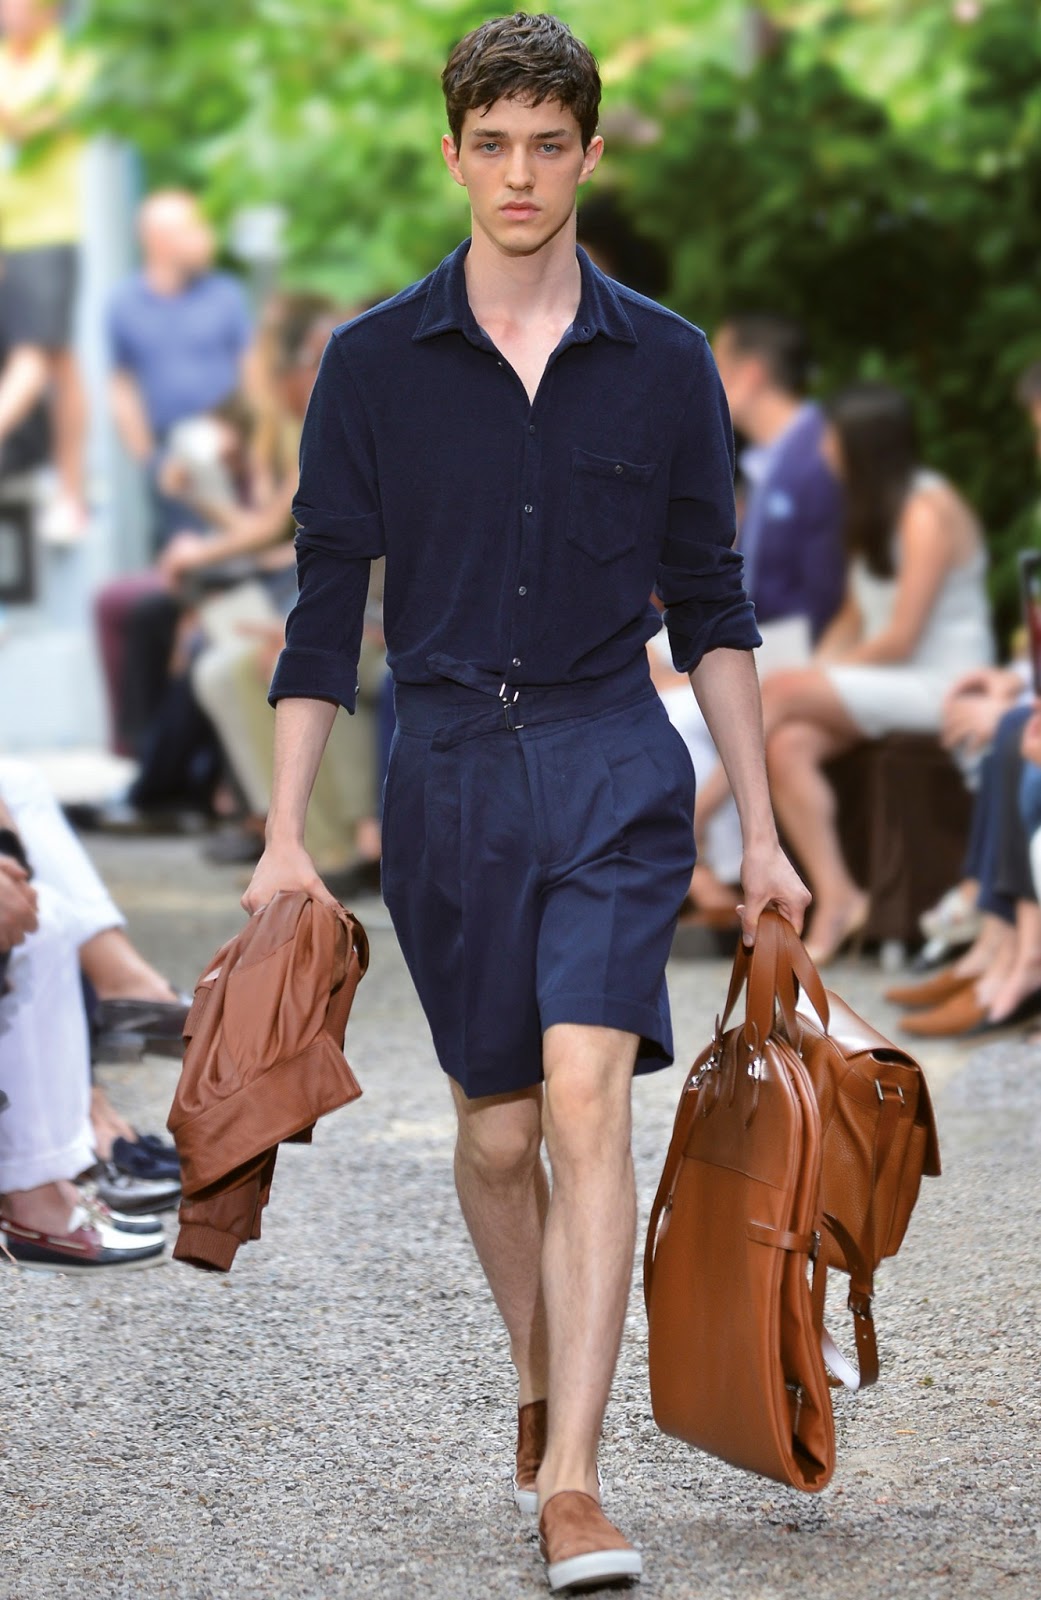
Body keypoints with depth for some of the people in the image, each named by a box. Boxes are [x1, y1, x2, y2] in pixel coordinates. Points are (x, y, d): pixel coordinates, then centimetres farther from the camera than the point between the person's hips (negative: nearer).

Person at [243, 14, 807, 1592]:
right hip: (448, 767, 1)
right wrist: (287, 833, 0)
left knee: (587, 1095, -16)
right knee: (496, 1130, 9)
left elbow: (710, 606, 10)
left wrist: (761, 832, 10)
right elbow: (327, 605, 5)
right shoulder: (374, 363, 2)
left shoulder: (665, 364, 4)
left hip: (615, 765, -1)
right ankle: (541, 1388, 35)